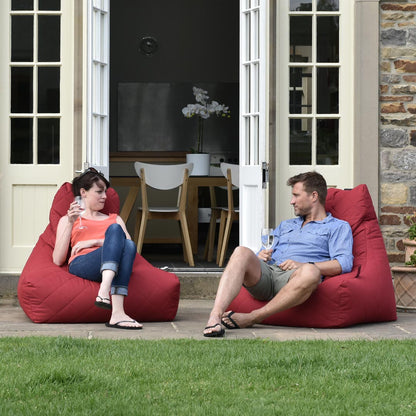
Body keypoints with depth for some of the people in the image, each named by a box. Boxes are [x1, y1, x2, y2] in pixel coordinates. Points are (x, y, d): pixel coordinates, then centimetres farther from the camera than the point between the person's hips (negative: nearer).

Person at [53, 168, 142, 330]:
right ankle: (104, 292, -53)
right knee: (115, 229, -29)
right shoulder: (67, 220, 28)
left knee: (129, 246, -34)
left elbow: (129, 245, 11)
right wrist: (70, 224, 2)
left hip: (111, 268, 3)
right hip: (80, 265, -2)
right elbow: (58, 260, 12)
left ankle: (117, 313, -51)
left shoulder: (114, 219, 34)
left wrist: (95, 241, 0)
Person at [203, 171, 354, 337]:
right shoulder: (285, 225, 39)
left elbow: (344, 264, 2)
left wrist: (304, 266, -11)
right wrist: (261, 255, 7)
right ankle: (215, 317, -47)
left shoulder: (338, 227, 19)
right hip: (265, 271, 4)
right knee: (242, 252, -29)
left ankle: (251, 318, -34)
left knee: (311, 273, -41)